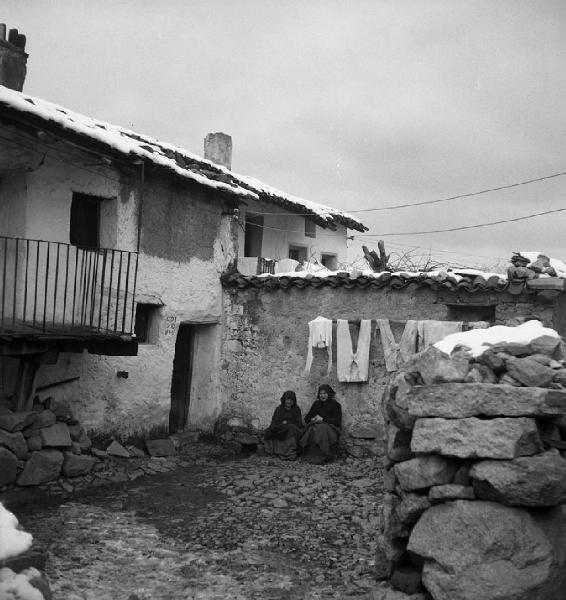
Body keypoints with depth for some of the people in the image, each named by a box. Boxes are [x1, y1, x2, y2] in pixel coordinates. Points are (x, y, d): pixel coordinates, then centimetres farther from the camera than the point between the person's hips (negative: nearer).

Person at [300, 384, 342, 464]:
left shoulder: (335, 405, 6)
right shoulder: (316, 404, 19)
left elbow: (337, 421, -6)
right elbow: (306, 418, 16)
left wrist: (323, 419, -12)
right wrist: (312, 419, -8)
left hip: (330, 427, -3)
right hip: (316, 426, 4)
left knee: (322, 431, -37)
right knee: (311, 431, -32)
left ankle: (322, 458, -33)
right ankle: (312, 456, -30)